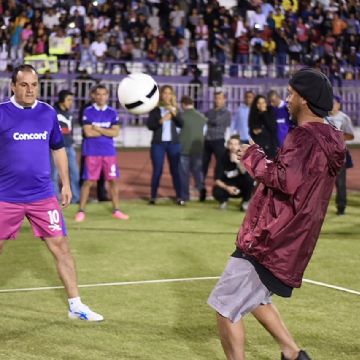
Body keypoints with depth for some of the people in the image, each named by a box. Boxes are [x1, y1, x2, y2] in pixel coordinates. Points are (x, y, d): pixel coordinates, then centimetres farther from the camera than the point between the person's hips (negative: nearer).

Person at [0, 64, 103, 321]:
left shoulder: (48, 113, 4)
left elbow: (58, 149, 16)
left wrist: (66, 184, 13)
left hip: (43, 196, 2)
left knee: (61, 247, -1)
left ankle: (76, 306, 7)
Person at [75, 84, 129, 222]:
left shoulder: (112, 112, 5)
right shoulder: (88, 111, -3)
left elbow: (115, 132, -4)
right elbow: (88, 132, -13)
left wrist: (98, 129, -10)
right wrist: (107, 131, -6)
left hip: (109, 152, 3)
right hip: (92, 152, -3)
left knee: (113, 180, 6)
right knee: (89, 181, -1)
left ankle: (116, 210, 15)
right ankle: (81, 211, 7)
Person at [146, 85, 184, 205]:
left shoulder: (175, 108, 7)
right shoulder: (155, 109, 1)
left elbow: (181, 124, -4)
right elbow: (149, 125, -6)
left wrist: (174, 113, -17)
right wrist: (161, 121, -19)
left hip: (173, 143, 2)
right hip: (158, 143, -2)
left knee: (175, 170, 1)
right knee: (157, 170, -2)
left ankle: (179, 197, 1)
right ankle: (153, 197, 4)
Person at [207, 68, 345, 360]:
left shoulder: (305, 137, -19)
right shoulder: (328, 140, 11)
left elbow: (286, 180, -29)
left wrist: (253, 156, -15)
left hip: (271, 240, -10)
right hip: (291, 243, 10)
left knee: (225, 307, -4)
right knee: (254, 297, 29)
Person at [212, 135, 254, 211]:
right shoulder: (223, 158, -15)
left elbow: (246, 173, -29)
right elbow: (217, 180, -15)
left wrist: (238, 162, -45)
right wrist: (227, 188, -32)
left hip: (242, 187, 0)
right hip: (227, 186, 0)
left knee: (250, 178, -31)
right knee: (216, 191, -32)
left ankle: (245, 202, -6)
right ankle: (224, 200, 7)